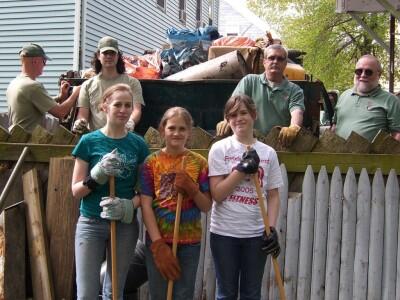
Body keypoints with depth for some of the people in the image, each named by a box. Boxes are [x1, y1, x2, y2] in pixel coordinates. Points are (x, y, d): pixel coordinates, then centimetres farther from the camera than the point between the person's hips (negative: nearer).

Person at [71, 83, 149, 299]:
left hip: (126, 225, 2)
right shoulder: (89, 141, -4)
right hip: (91, 224, -2)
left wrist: (128, 206, -16)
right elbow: (76, 191, -4)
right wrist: (97, 176, -21)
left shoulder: (138, 144, 1)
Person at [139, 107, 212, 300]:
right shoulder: (151, 162, -1)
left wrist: (191, 189, -16)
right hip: (158, 240, 0)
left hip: (190, 241, 1)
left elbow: (207, 207, 3)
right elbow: (146, 206, -6)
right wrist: (158, 244, -13)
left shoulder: (199, 162, 2)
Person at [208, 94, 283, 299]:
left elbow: (273, 195, 6)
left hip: (256, 234, 2)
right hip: (224, 233, -2)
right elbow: (217, 194, -9)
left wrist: (272, 229, -5)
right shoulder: (220, 149, -4)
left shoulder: (268, 153, 4)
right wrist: (242, 169, -16)